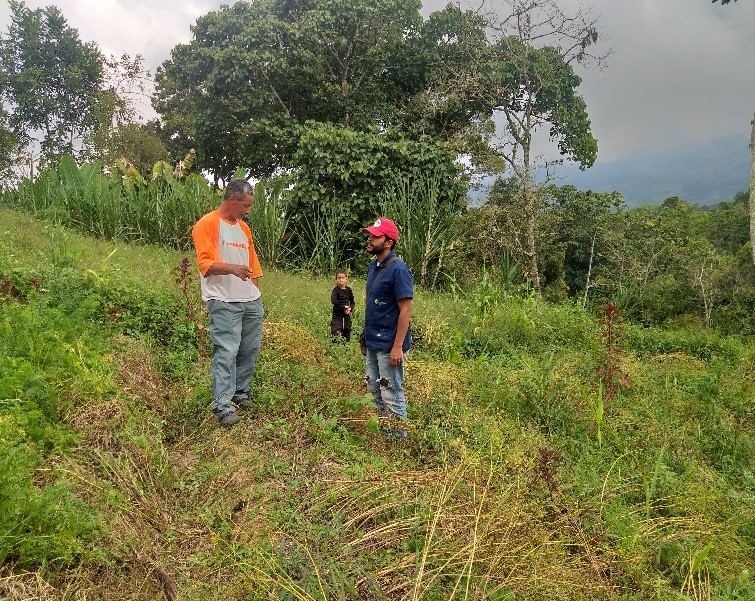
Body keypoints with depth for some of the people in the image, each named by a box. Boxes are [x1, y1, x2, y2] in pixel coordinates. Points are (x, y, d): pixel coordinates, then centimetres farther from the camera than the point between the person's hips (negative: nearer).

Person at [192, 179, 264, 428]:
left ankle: (241, 393, 26)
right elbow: (205, 263, -15)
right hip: (224, 302, -7)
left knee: (250, 350, 10)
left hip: (251, 301, 8)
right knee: (226, 352, -11)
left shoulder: (243, 228, 20)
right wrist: (232, 268, -32)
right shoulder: (207, 225, -4)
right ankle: (223, 407, -8)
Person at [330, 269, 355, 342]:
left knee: (347, 335, 10)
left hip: (347, 315, 5)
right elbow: (333, 301, -24)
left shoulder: (348, 290, 5)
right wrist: (343, 307, -24)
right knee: (336, 335, -12)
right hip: (337, 315, -5)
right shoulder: (336, 290, -9)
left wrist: (350, 308, -9)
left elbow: (352, 302, 12)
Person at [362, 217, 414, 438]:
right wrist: (367, 334, 15)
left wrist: (398, 347, -22)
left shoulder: (398, 269, -18)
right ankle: (382, 433, 35)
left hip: (389, 346, -9)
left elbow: (405, 310, -19)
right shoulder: (374, 266, 9)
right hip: (373, 343, 9)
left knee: (392, 395, 3)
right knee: (375, 390, 19)